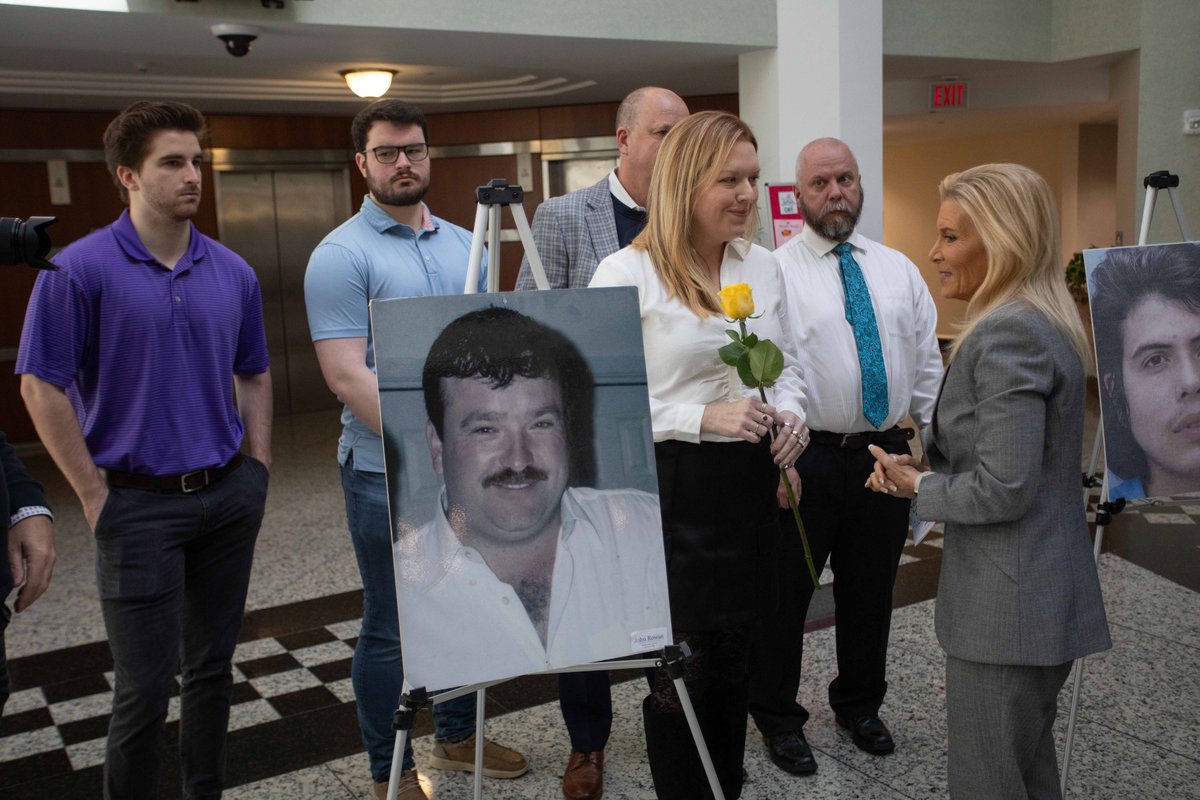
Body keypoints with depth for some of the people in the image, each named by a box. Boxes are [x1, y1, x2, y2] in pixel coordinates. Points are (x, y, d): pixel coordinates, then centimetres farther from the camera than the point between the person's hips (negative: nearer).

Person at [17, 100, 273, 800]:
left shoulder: (233, 272, 6)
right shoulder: (80, 269, -9)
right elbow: (41, 386, -8)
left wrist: (258, 466, 7)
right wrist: (95, 494, -9)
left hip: (229, 497, 5)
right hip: (140, 504, -5)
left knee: (212, 665, 16)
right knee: (146, 688, 1)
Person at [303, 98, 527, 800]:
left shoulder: (466, 244, 11)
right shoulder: (341, 256, -9)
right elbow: (347, 376, -16)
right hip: (390, 473, -6)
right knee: (393, 630, 6)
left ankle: (459, 736, 37)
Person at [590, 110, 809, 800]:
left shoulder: (764, 266, 7)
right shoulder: (626, 273, -12)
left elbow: (789, 364, 17)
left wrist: (792, 411, -4)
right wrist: (703, 417, -21)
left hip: (752, 484, 6)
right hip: (673, 490, -5)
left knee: (733, 656, 18)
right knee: (682, 665, 5)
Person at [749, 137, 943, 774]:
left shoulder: (899, 269, 10)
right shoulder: (775, 272, -6)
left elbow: (928, 364, 11)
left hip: (886, 453, 5)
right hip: (806, 457, -4)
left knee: (871, 590, 18)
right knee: (786, 592, 7)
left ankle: (859, 704, 40)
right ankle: (777, 716, 28)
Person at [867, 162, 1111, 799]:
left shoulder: (1007, 333, -21)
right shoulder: (1044, 320, 11)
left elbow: (1002, 489, -25)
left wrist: (918, 488, -8)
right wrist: (926, 472, 4)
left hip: (1006, 608, -10)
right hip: (1047, 597, 10)